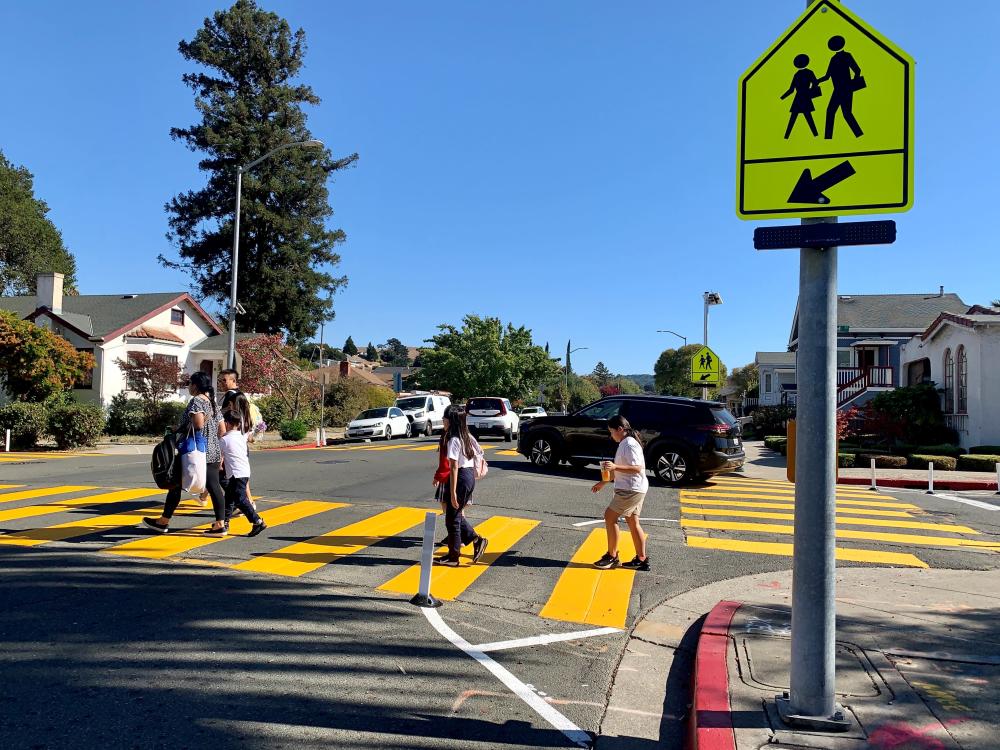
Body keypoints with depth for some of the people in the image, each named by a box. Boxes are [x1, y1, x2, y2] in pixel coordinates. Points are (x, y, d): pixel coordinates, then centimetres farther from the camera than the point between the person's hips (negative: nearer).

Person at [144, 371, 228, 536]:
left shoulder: (196, 401, -10)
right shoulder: (213, 402, 13)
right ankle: (220, 524, 0)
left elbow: (198, 424, -24)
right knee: (214, 486, 4)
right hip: (213, 453, 7)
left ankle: (164, 522, 17)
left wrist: (179, 431, -6)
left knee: (176, 484, 7)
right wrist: (221, 452, 19)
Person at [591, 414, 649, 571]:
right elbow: (620, 470, 24)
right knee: (632, 522, 12)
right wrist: (603, 482, 23)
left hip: (631, 490, -10)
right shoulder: (624, 444, 16)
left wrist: (615, 466, -29)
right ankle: (641, 559, 16)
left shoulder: (629, 444, -16)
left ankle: (611, 557, 1)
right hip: (633, 489, 10)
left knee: (610, 517, -6)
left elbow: (637, 468, -25)